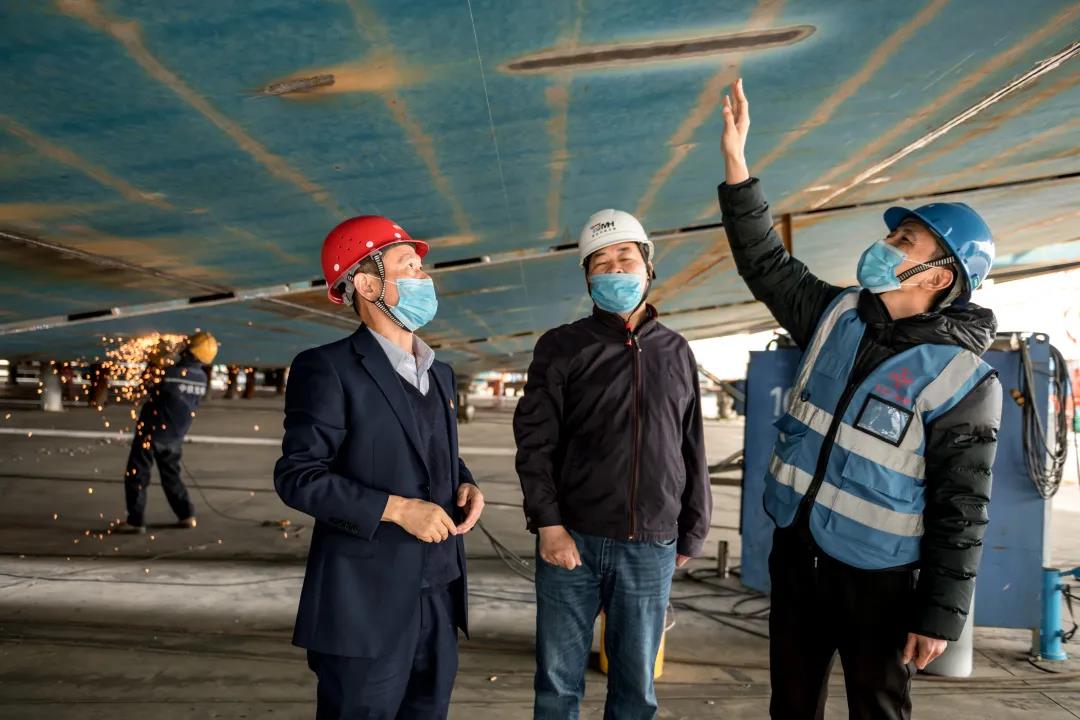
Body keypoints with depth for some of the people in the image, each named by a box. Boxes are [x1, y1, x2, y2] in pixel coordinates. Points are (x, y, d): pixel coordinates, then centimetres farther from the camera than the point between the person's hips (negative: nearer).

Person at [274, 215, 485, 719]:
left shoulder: (440, 374, 14)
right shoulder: (327, 369, -11)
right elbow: (297, 477, -15)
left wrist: (466, 485, 1)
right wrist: (397, 509, -20)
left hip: (437, 594, 7)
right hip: (365, 601, -7)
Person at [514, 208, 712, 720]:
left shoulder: (676, 352, 10)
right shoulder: (561, 347, 2)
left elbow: (692, 451, 11)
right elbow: (534, 440, -3)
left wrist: (692, 533, 9)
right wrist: (548, 523, -12)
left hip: (651, 549, 2)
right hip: (573, 539, -2)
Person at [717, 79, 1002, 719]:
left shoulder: (964, 380, -16)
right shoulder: (838, 315, 1)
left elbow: (961, 512, -15)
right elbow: (765, 262, 6)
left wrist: (941, 613, -15)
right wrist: (736, 158, 1)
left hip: (878, 577, -5)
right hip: (796, 553, 6)